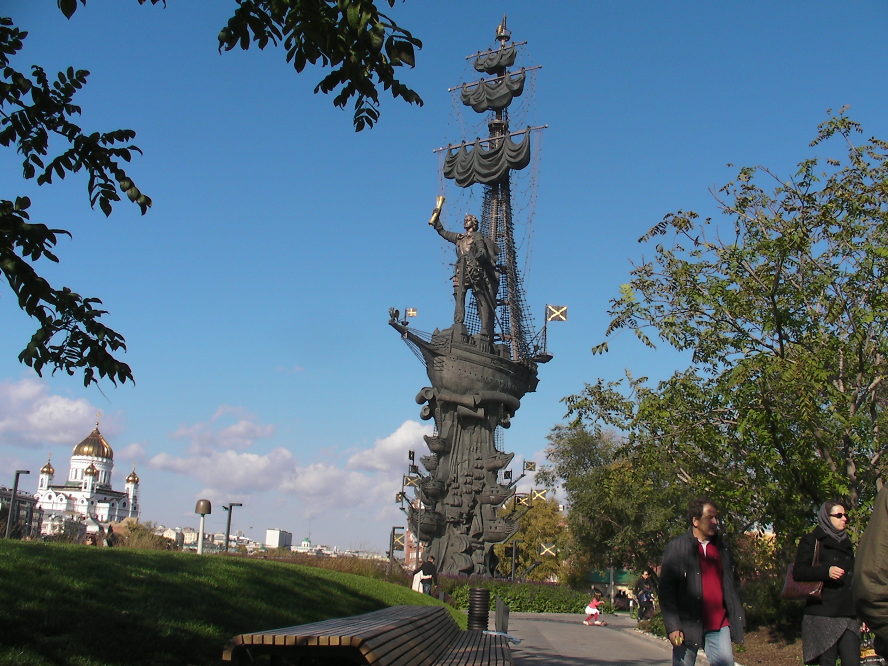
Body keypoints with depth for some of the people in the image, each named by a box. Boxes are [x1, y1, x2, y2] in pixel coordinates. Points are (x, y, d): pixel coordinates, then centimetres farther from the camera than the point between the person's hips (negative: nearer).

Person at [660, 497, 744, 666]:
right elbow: (666, 591, -5)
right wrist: (672, 627, -12)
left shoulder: (722, 548, 13)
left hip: (719, 625, 3)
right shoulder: (676, 548, -1)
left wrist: (737, 619, 10)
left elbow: (731, 586, 17)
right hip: (688, 625, -3)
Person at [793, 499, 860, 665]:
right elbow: (798, 572, -7)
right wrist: (826, 571, -23)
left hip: (848, 614, 6)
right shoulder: (811, 541, 3)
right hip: (822, 614, -6)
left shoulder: (846, 544, 23)